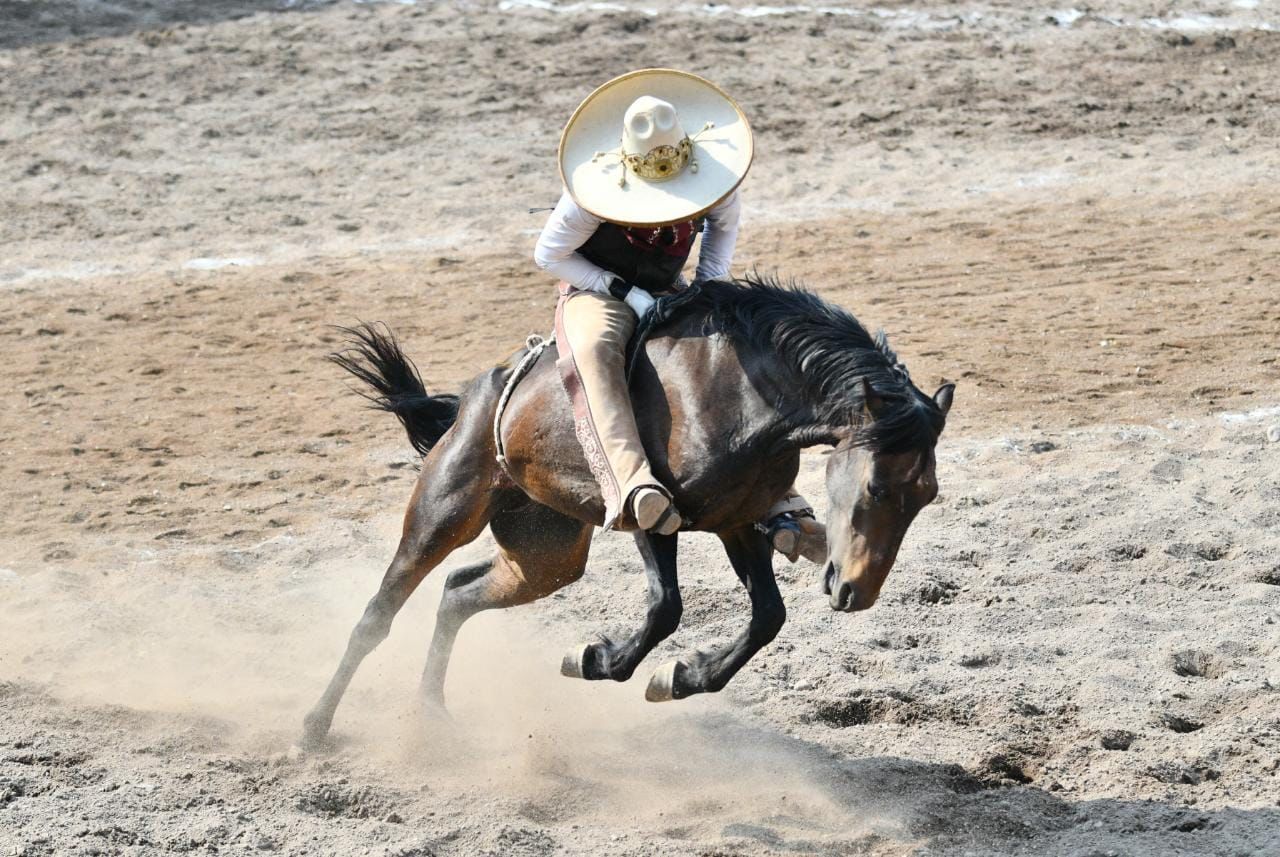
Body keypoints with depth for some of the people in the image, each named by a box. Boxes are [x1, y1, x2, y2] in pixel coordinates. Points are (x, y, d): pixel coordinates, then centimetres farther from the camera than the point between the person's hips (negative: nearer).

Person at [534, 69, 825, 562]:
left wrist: (709, 286, -4)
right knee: (595, 351, -40)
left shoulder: (712, 180, -13)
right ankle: (634, 482, -59)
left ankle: (782, 510, -13)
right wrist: (627, 293, -20)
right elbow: (548, 255, -13)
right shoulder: (594, 193, -25)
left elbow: (727, 222, 11)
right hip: (596, 294, -5)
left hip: (667, 295, 5)